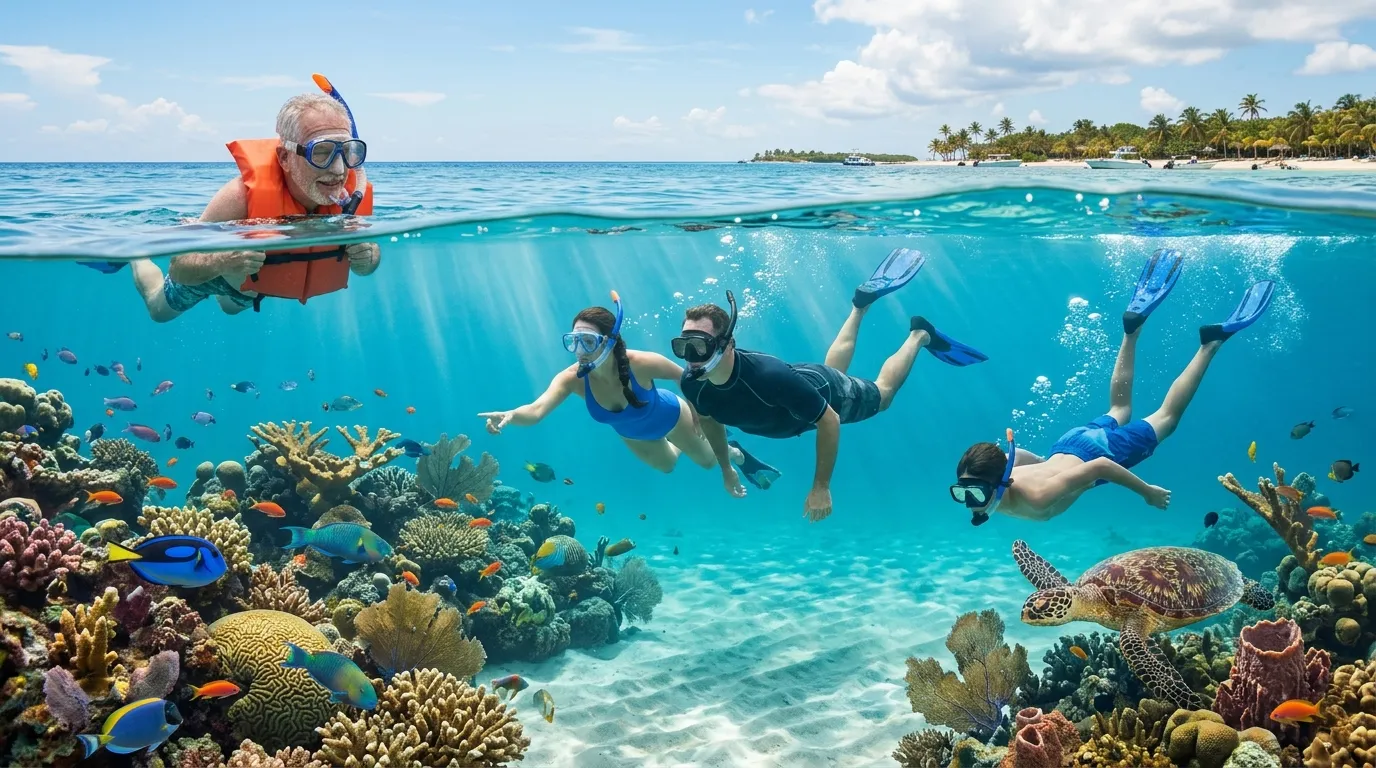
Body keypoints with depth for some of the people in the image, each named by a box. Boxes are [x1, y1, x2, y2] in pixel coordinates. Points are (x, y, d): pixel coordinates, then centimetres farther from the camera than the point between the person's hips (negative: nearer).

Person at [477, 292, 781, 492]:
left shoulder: (641, 363, -43)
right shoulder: (572, 378, -37)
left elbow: (686, 377, -24)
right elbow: (537, 410, -52)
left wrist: (697, 412, -11)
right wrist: (509, 415, -73)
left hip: (670, 415, -4)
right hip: (633, 435, 4)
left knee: (708, 460, 20)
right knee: (667, 465, 32)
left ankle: (736, 453, 54)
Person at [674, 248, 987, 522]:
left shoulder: (769, 376, -49)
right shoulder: (692, 385, -32)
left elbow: (829, 420, -35)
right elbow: (710, 419, -6)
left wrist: (821, 488, -31)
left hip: (829, 394, -5)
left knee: (882, 393, 27)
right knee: (833, 366, 38)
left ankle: (919, 334, 46)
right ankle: (860, 304, 51)